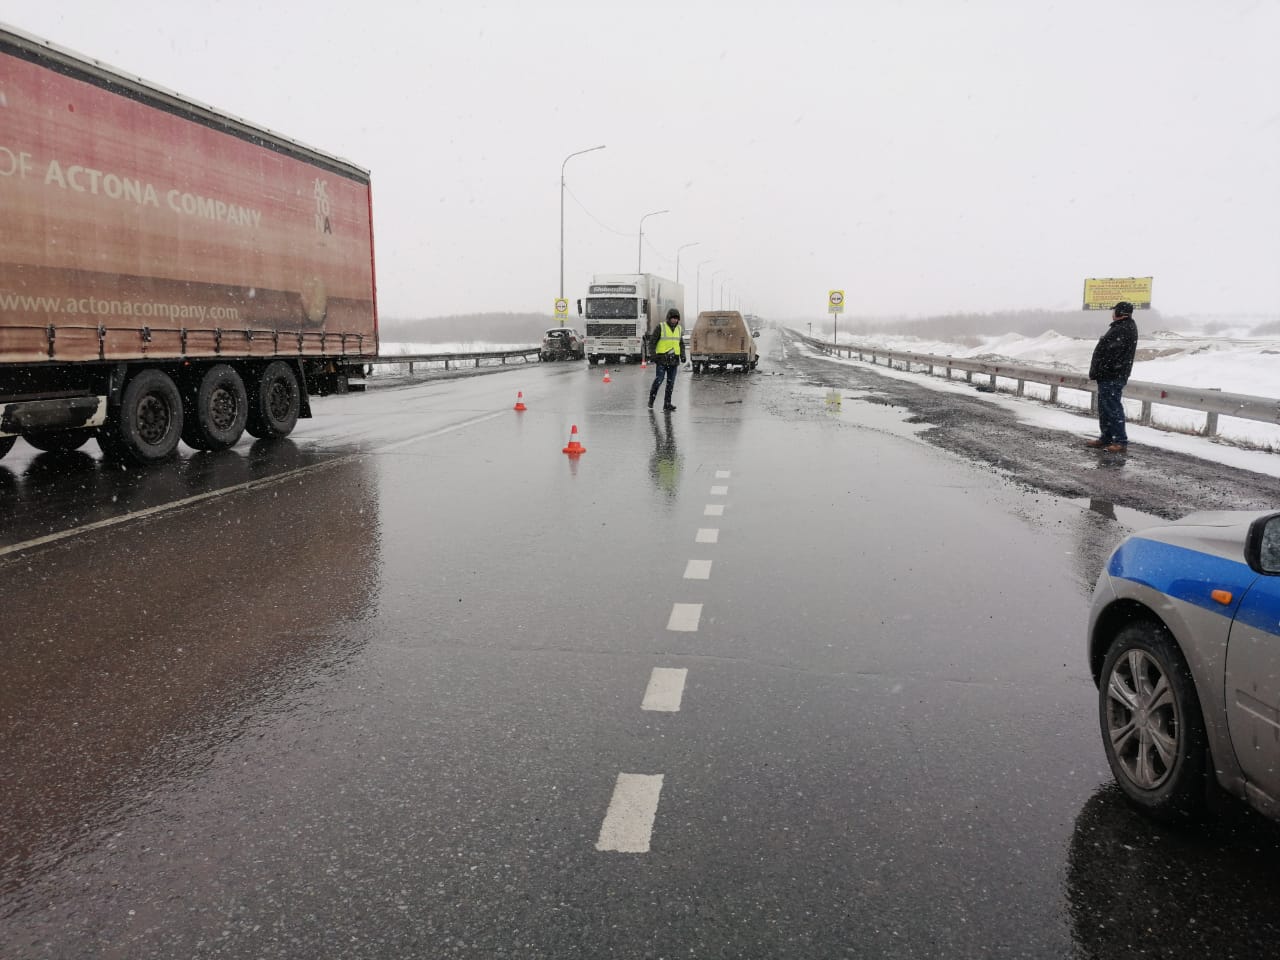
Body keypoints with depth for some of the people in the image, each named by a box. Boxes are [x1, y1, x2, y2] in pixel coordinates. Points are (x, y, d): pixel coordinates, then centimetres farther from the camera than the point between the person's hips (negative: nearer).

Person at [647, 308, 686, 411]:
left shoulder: (679, 329, 9)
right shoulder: (661, 327, -6)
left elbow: (681, 344, 14)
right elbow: (653, 342, -5)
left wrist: (683, 356, -2)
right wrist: (653, 355, -16)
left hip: (674, 359, 4)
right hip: (662, 359, -4)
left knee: (670, 382, 2)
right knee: (658, 380, -9)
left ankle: (667, 404, 5)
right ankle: (651, 399, 12)